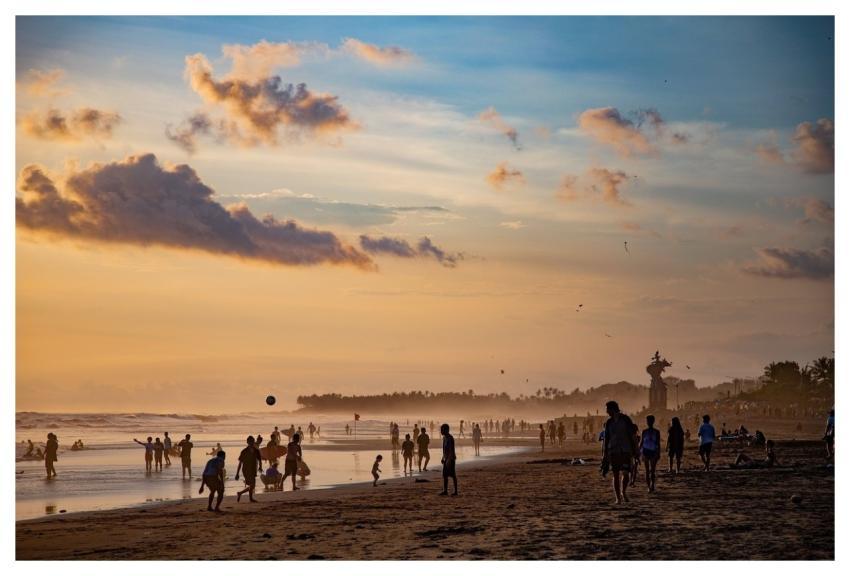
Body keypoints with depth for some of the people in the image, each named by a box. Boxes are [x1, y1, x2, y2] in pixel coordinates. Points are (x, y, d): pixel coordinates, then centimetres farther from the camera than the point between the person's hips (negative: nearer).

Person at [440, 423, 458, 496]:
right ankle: (445, 491, 14)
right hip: (446, 458, 10)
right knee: (445, 475, 10)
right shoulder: (444, 437, 12)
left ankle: (455, 491, 0)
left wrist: (449, 460, -26)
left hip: (450, 458, -10)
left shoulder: (450, 438, -17)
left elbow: (451, 450, -22)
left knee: (453, 475, -5)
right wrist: (443, 458, 21)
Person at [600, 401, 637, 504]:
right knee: (616, 475, 0)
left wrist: (634, 451, -2)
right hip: (613, 452, 2)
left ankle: (623, 492, 19)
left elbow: (632, 436, 1)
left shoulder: (626, 420, -1)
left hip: (625, 451, -2)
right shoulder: (609, 423, 6)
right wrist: (604, 454, 7)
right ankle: (618, 498, 6)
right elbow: (605, 439, 10)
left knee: (626, 474, -7)